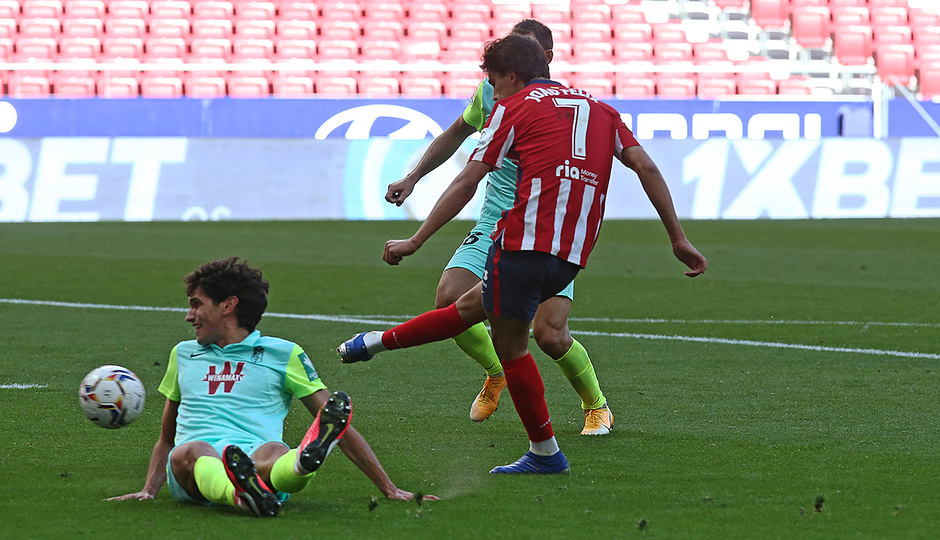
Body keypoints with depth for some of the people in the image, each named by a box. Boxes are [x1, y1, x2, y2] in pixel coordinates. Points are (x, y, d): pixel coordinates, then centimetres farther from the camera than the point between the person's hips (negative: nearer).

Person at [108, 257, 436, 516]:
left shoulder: (283, 355, 20)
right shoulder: (183, 354, 32)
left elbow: (339, 423, 16)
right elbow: (166, 440, 37)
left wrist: (388, 488, 10)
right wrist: (148, 491, 18)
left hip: (255, 453, -1)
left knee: (274, 451, -39)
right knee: (191, 452, -38)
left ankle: (306, 459, -77)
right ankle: (246, 497, -72)